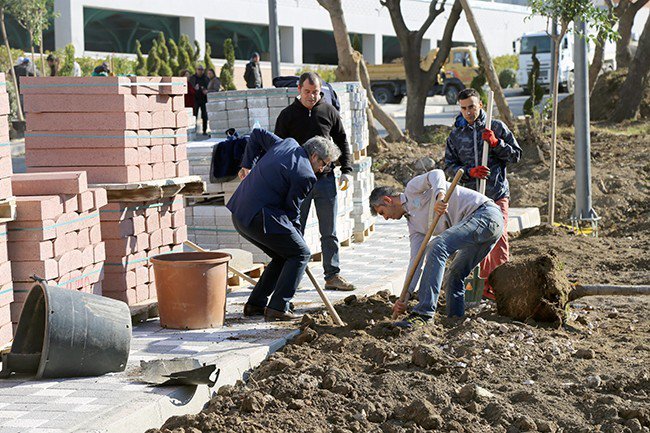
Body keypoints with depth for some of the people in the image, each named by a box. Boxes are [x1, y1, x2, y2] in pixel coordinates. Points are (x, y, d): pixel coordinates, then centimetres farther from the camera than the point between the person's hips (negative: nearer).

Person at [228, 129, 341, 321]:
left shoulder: (288, 144, 13)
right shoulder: (306, 175, -12)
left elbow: (257, 133, 25)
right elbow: (292, 210, -4)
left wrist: (248, 165, 28)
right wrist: (298, 236, 11)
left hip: (240, 214, 10)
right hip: (259, 218, -10)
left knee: (284, 255, 21)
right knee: (301, 253, 1)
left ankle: (255, 304, 20)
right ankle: (278, 308, -6)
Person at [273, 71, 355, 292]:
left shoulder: (329, 112, 5)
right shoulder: (288, 115, 1)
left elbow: (342, 141, 12)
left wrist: (346, 170, 2)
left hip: (325, 179, 2)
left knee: (329, 232, 5)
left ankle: (332, 275, 12)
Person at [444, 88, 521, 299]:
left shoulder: (496, 127, 4)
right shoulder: (456, 134, 9)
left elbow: (516, 155, 3)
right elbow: (449, 166, 5)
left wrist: (496, 142, -12)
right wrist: (470, 172, -13)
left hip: (497, 194, -3)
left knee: (498, 239, -10)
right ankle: (485, 283, 17)